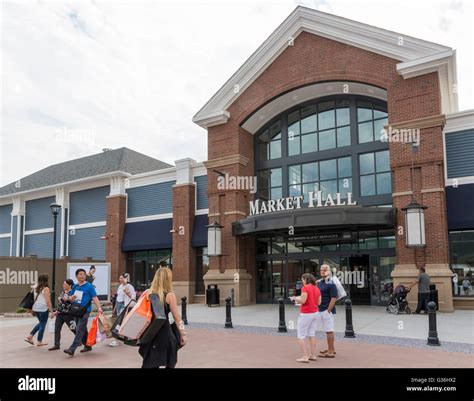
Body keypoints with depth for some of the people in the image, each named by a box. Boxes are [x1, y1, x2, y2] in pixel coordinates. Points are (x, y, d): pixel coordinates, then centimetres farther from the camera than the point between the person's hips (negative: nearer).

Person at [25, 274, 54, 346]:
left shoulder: (37, 288, 9)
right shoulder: (46, 289, -11)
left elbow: (34, 299, 15)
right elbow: (48, 301, -13)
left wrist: (33, 310, 24)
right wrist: (51, 311, -9)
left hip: (35, 308, 7)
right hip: (43, 309, -7)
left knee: (41, 323, 24)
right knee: (42, 325, 6)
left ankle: (30, 336, 18)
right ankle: (39, 342, 12)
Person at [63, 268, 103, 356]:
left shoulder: (89, 286, -6)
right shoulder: (75, 286, 11)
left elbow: (95, 298, -12)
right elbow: (70, 299, 17)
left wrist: (99, 308, -26)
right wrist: (72, 297, -8)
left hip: (85, 311, -7)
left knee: (80, 330, -12)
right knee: (82, 329, 15)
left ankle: (72, 349, -16)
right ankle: (87, 346, 29)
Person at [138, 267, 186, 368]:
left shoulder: (148, 293, 1)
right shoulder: (170, 295, -10)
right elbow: (176, 317, -8)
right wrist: (183, 334, -1)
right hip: (164, 331, -4)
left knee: (150, 363, 15)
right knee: (169, 363, 12)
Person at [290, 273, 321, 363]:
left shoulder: (305, 288, -14)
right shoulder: (317, 289, 8)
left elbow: (302, 301, -21)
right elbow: (318, 302, 11)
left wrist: (295, 298, -5)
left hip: (305, 314, -8)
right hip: (314, 313, 8)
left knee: (301, 336, 0)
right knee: (312, 334, 15)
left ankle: (305, 357, -5)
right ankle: (313, 355, 18)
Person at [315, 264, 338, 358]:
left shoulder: (331, 284, -14)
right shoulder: (319, 282, 12)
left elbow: (333, 298, -19)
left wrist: (328, 311, -22)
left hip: (328, 310, -9)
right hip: (321, 310, 9)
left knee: (329, 330, -3)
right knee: (328, 330, 17)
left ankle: (330, 352, 3)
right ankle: (331, 349, 29)